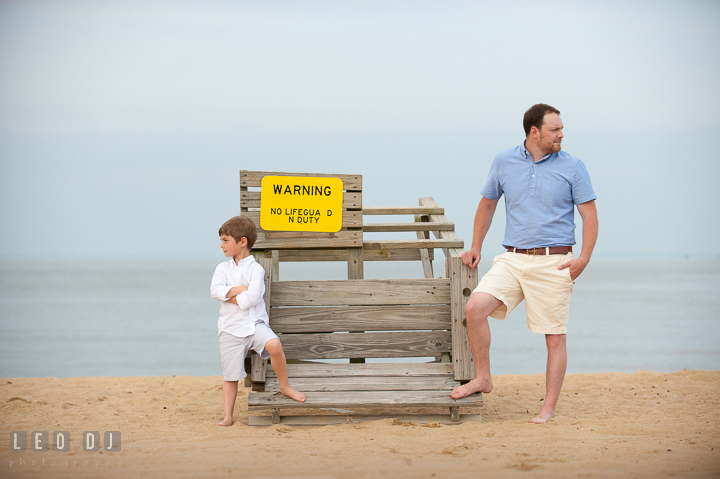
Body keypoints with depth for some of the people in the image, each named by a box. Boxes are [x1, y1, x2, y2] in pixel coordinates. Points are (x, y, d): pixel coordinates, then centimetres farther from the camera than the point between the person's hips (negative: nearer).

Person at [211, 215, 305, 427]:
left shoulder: (256, 269, -3)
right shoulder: (223, 268, 7)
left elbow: (252, 297, -18)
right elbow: (215, 291, -11)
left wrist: (229, 296, -9)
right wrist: (239, 289, -15)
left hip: (255, 323, -2)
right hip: (231, 328, 2)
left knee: (274, 345, -30)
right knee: (230, 376, 3)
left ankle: (284, 386, -9)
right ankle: (227, 416, 14)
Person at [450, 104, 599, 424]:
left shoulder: (572, 167, 0)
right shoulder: (504, 162, 7)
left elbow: (590, 216, 0)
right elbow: (487, 204, 20)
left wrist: (584, 258, -11)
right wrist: (476, 248, 18)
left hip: (553, 263, -2)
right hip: (513, 258, 2)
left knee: (555, 337, -1)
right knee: (475, 307, -17)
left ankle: (549, 409, 9)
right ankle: (482, 378, 0)